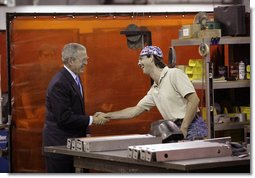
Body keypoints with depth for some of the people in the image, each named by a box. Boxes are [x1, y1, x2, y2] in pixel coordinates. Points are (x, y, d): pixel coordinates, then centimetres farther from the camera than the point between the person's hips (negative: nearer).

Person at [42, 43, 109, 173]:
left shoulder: (74, 78, 12)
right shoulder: (59, 84, -19)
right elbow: (64, 118, -22)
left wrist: (85, 133, 13)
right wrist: (91, 120, -16)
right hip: (59, 145, -9)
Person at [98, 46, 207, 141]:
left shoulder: (175, 74, -7)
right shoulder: (154, 90, 18)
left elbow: (194, 100, -14)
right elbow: (135, 110, 24)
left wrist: (183, 129, -16)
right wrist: (107, 115, 21)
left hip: (192, 127, -8)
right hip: (176, 130, 8)